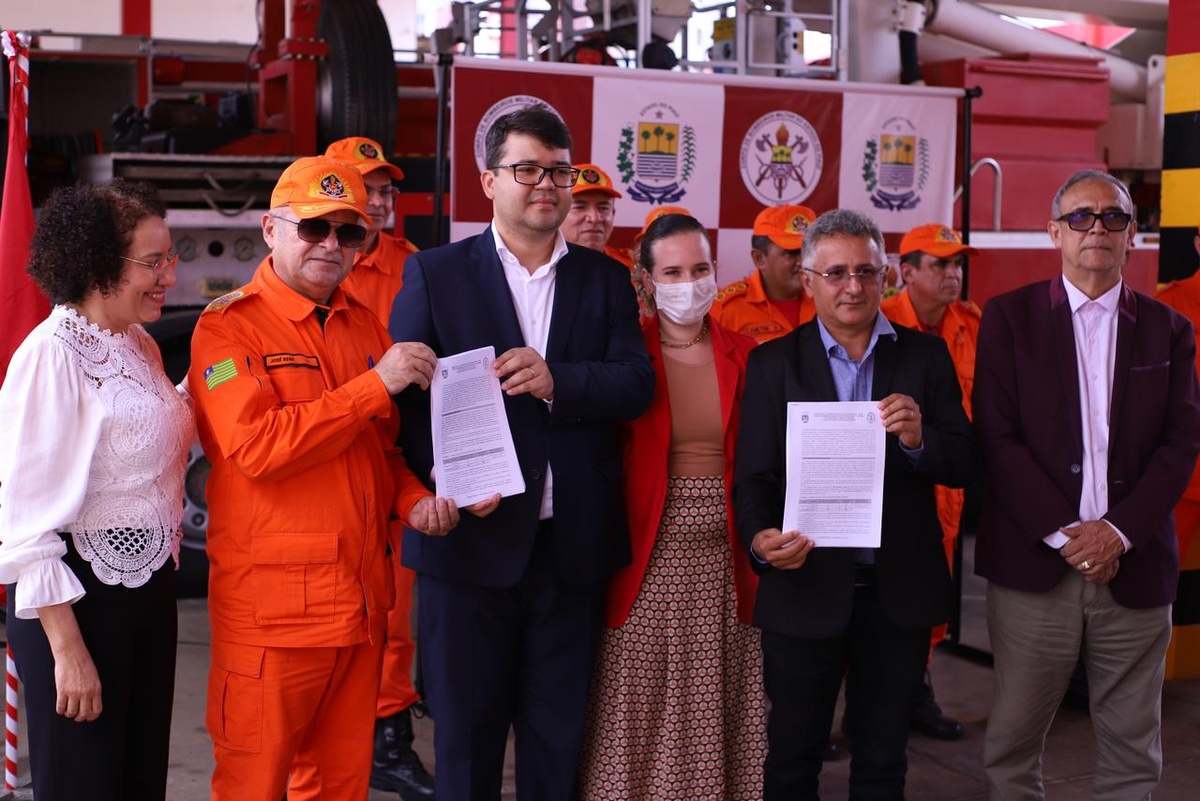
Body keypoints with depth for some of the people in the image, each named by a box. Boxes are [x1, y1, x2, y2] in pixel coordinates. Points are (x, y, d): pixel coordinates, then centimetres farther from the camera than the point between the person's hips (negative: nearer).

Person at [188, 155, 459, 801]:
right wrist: (376, 383, -19)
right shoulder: (229, 327, -6)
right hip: (273, 610, -6)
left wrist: (412, 500, 1)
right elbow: (258, 446, -20)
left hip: (361, 602, 6)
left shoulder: (365, 327, 13)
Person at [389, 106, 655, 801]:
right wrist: (443, 474, -20)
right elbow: (403, 390, -4)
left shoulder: (605, 279, 10)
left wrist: (557, 380, -20)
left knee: (561, 736, 13)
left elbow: (637, 383, -2)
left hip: (573, 544, 2)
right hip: (472, 536, -2)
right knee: (467, 731, 9)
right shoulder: (435, 273, 3)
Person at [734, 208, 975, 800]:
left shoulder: (926, 356, 4)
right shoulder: (773, 363, 0)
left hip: (900, 591, 1)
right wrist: (761, 539, -23)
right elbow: (753, 476, -4)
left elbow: (964, 464, 0)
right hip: (806, 589, -1)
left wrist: (919, 439, -21)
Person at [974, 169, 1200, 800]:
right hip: (1035, 562, -2)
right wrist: (1062, 533, -11)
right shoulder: (1010, 317, 4)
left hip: (1134, 567, 2)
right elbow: (997, 436, -4)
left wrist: (1120, 530, -11)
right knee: (1012, 745, 5)